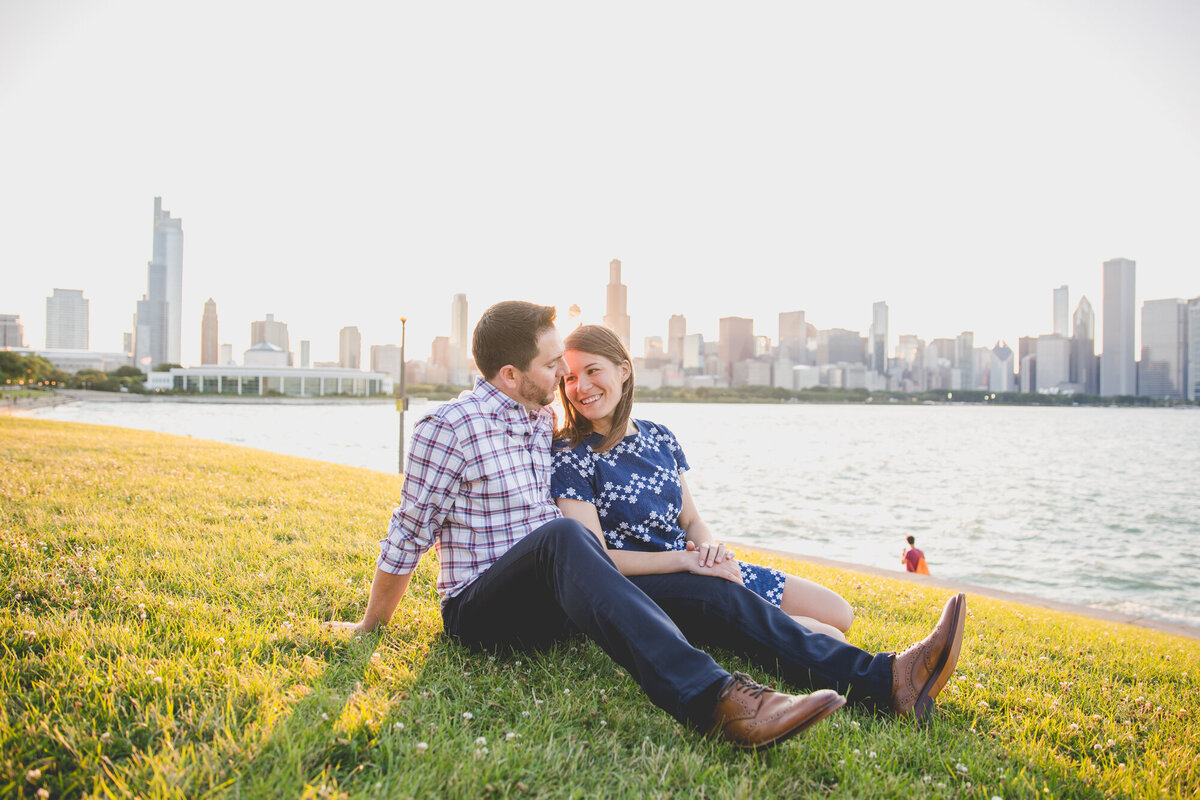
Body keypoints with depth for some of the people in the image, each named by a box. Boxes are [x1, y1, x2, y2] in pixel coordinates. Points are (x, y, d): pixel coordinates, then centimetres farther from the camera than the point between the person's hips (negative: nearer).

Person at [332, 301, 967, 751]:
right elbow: (407, 538, -5)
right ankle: (715, 701, -59)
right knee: (562, 537, -40)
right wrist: (370, 627, 3)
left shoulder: (544, 421, 13)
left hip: (553, 600, 7)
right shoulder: (449, 429, -11)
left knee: (708, 593, -12)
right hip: (481, 612, -7)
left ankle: (884, 680, -21)